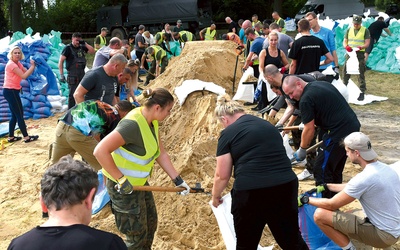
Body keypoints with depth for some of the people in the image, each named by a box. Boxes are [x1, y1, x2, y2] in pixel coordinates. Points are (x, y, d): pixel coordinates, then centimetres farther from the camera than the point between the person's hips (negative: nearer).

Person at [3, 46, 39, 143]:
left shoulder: (18, 63, 14)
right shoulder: (11, 64, -15)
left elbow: (27, 72, 6)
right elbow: (24, 76, -22)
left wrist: (32, 66, -11)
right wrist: (32, 66, -15)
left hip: (12, 91, 10)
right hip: (10, 91, -10)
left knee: (15, 115, 13)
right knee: (19, 114, -5)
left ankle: (11, 137, 18)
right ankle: (26, 137, 1)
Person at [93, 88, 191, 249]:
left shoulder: (152, 122, -2)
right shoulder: (133, 125, -31)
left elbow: (161, 154, 7)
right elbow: (100, 151, -36)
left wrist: (177, 180, 5)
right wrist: (121, 180, -30)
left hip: (140, 182, 9)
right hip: (123, 186, -9)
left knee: (150, 224, 23)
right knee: (137, 234, 7)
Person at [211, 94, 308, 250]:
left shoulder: (228, 133, 1)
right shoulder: (268, 125, 19)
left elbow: (222, 176, 2)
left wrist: (215, 196, 20)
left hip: (250, 192, -5)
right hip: (286, 186, 5)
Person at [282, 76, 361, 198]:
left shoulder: (306, 100, -13)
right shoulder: (321, 84, 14)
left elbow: (309, 130, -11)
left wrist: (302, 150, 2)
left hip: (339, 133, -10)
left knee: (322, 170, -1)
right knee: (336, 170, 20)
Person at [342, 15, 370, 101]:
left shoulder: (365, 30, 1)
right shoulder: (349, 30, 11)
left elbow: (367, 43, -4)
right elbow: (345, 41, 10)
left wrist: (360, 47, -23)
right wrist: (346, 46, -13)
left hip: (360, 54, -3)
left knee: (361, 74, -2)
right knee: (346, 72, 6)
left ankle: (362, 92, 3)